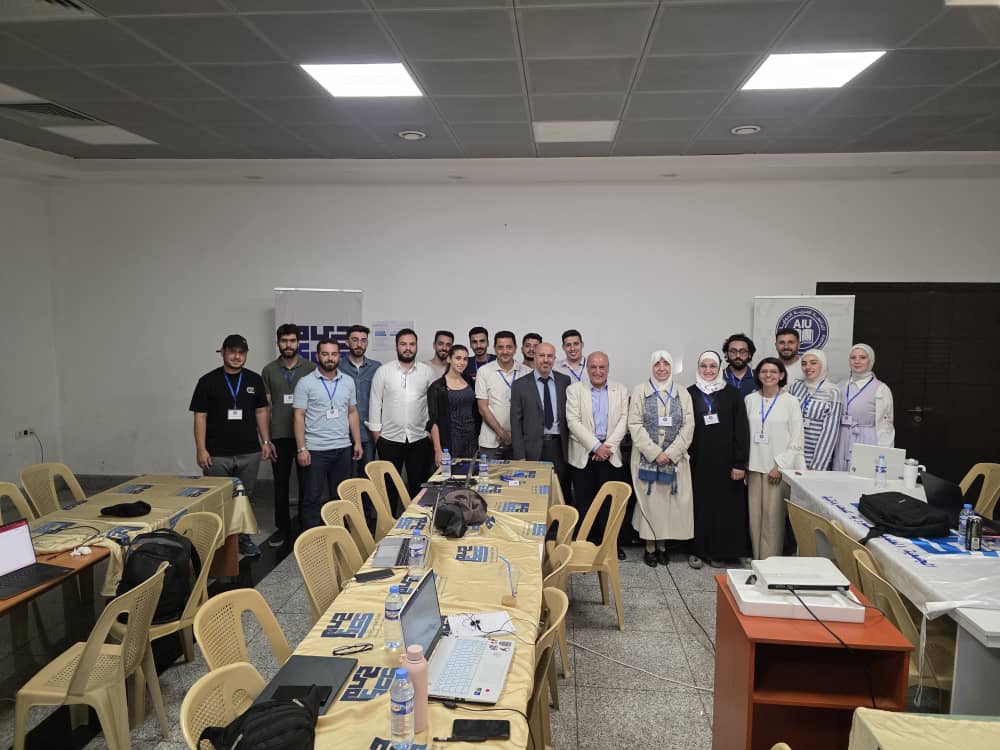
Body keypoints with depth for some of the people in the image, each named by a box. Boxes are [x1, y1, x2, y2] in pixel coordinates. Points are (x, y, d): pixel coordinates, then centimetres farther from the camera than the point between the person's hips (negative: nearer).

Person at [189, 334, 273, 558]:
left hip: (249, 453, 3)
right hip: (217, 454, -2)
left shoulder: (254, 380, 7)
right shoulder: (208, 381, -1)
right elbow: (200, 416, -2)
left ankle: (243, 538, 25)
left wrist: (266, 441, 6)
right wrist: (201, 449, -8)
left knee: (246, 497, 11)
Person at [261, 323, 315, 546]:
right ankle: (283, 528, 20)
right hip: (279, 436, 1)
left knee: (306, 483, 5)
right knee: (280, 484, 8)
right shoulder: (269, 370, 5)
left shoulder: (310, 368, 2)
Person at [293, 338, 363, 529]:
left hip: (343, 448, 4)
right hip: (316, 450, -4)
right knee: (315, 499, 2)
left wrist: (357, 442, 7)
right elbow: (299, 416, -6)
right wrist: (301, 449, -11)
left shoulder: (348, 382, 8)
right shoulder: (306, 383, -4)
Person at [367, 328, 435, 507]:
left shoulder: (427, 372, 3)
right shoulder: (383, 371, -1)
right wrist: (376, 432, -2)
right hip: (390, 439, -1)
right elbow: (375, 403, 1)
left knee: (418, 485, 8)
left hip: (419, 439, 1)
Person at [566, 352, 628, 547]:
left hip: (611, 455, 1)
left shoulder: (621, 391, 10)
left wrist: (608, 447, -10)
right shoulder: (574, 390, 3)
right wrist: (596, 446, -12)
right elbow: (573, 421, -6)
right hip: (583, 455, -1)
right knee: (584, 503, 3)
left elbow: (623, 421, 2)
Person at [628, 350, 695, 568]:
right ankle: (650, 546, 11)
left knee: (670, 500, 4)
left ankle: (662, 544, 17)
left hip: (674, 458, 2)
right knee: (649, 500, 0)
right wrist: (655, 453, -12)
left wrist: (670, 453, -10)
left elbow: (688, 427, 2)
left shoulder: (682, 393, 7)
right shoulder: (640, 391, 1)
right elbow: (635, 425, -5)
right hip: (647, 457, -2)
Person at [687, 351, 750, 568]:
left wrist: (740, 463, -9)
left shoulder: (733, 395, 0)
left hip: (724, 461, 0)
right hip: (697, 462, 0)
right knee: (699, 505, 5)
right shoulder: (689, 394, 2)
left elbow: (741, 430, -3)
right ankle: (697, 550, 16)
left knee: (724, 505, 5)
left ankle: (720, 551, 18)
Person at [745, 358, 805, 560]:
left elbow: (797, 439, -2)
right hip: (755, 467, 3)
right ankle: (757, 559, 16)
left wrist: (780, 466, -8)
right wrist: (743, 463, 2)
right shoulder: (750, 400, 6)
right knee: (755, 515, 5)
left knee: (773, 517, -4)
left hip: (779, 468, -3)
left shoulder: (791, 402, -1)